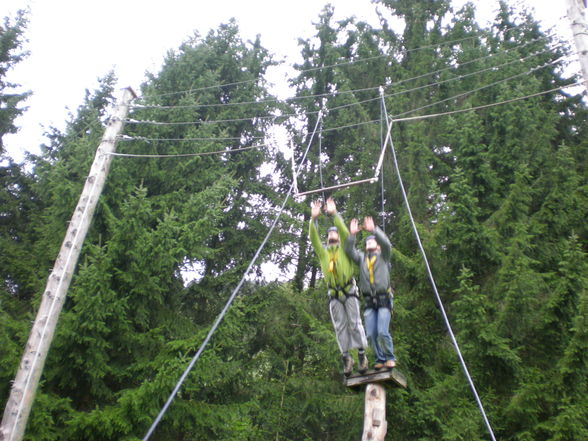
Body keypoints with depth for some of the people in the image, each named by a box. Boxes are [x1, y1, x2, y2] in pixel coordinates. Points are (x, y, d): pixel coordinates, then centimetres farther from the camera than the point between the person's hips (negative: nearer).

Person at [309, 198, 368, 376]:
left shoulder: (344, 248, 10)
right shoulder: (322, 252, 16)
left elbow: (345, 231, -8)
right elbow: (313, 238, 0)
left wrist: (334, 214, -20)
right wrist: (314, 219, -15)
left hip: (349, 291, -2)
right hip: (334, 294, 3)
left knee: (355, 324, -4)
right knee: (340, 327, 1)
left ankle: (362, 355, 1)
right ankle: (346, 358, 3)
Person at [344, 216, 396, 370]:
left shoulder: (383, 256, 9)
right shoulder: (362, 258, 17)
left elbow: (386, 243, -12)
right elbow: (349, 251, 0)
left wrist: (373, 230, -24)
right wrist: (352, 235, -15)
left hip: (384, 300, -3)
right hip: (369, 302, 4)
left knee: (382, 331, -13)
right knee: (371, 334, -1)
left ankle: (390, 358, 5)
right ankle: (380, 359, 12)